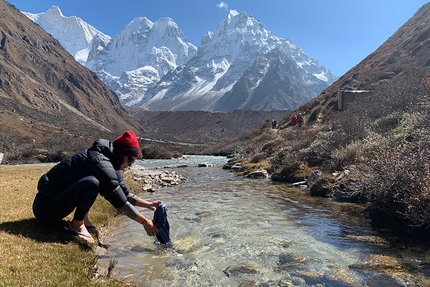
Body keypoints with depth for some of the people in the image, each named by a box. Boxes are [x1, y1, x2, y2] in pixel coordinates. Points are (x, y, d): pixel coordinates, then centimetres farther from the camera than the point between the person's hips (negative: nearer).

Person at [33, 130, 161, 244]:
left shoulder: (110, 163, 3)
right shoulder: (101, 164, -26)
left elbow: (125, 193, 11)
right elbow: (121, 202, -23)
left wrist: (149, 204, 6)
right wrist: (145, 222, -14)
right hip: (45, 208, -10)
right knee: (92, 183, -32)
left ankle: (82, 217, 5)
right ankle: (76, 225, -9)